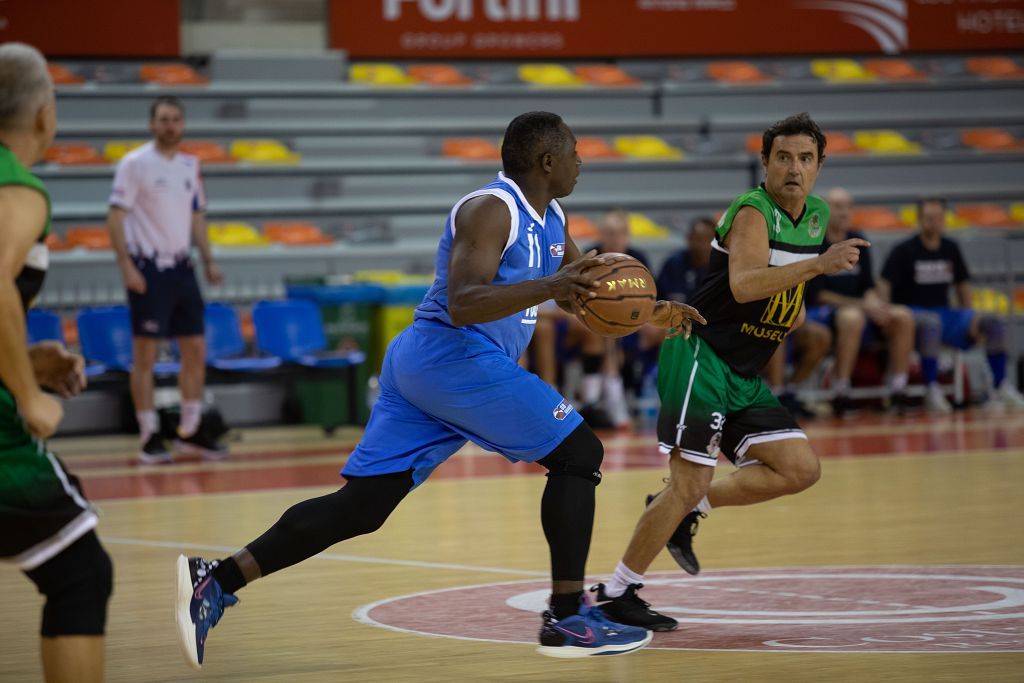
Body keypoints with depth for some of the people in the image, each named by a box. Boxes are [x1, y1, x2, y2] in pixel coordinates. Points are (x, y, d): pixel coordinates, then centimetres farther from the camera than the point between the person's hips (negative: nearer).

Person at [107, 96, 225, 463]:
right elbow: (115, 218, -11)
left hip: (181, 267, 6)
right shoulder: (134, 164, -8)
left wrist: (208, 260, 10)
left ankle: (190, 430, 17)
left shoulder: (190, 165, 11)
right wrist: (127, 266, -18)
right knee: (145, 355, -2)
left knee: (196, 350, 6)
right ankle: (149, 437, 3)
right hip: (149, 269, -6)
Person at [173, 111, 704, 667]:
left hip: (420, 364, 10)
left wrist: (645, 312, 19)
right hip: (455, 355, -10)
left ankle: (214, 581, -6)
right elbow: (462, 304, -24)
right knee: (578, 454, -3)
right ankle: (567, 619, -3)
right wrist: (548, 285, -33)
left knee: (361, 505, 2)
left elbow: (577, 297, 34)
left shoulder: (549, 219, 19)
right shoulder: (490, 209, -11)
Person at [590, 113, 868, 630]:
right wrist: (818, 264, -43)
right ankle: (615, 594, -3)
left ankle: (684, 512, 12)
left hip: (744, 376, 8)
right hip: (699, 359, -8)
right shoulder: (753, 212, -16)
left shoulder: (816, 217, 9)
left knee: (800, 469, -1)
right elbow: (743, 285, -35)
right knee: (691, 483, -15)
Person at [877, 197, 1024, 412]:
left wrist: (970, 322, 8)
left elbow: (962, 283, 20)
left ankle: (1002, 386, -12)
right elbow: (884, 284, -8)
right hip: (912, 312, -6)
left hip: (944, 314, 6)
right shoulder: (904, 251, -3)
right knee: (931, 322, -42)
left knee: (994, 323, -15)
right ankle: (932, 390, -40)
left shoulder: (951, 249, 13)